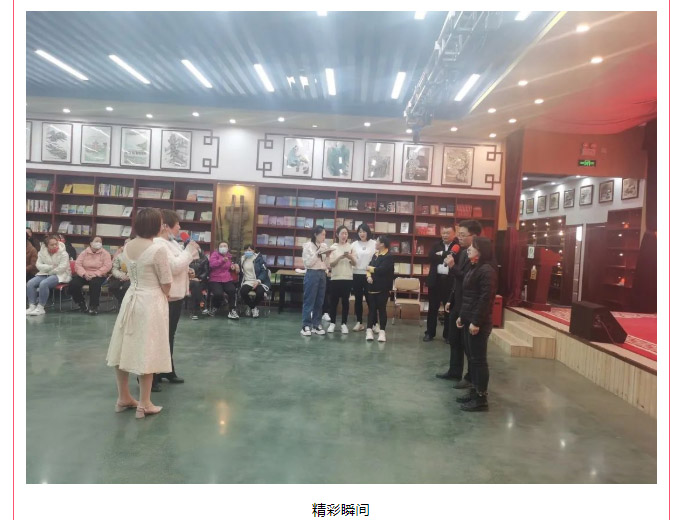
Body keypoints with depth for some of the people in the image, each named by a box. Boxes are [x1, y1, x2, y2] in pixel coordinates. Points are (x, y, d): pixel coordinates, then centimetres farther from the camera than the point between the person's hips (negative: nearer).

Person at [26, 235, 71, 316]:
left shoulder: (63, 253, -9)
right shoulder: (42, 252, 7)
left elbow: (61, 268, -17)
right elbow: (38, 265, -1)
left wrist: (49, 271, -10)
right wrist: (51, 267, -16)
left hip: (59, 275, -6)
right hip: (44, 274, 6)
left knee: (43, 284, -32)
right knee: (30, 283, -18)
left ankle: (40, 308, -23)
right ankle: (32, 306, -15)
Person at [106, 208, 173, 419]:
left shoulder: (128, 246, 4)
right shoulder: (158, 248, -18)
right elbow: (166, 283, -12)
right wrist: (163, 295, 7)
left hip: (131, 298, 7)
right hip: (151, 302, -7)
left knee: (125, 349, 14)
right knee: (146, 352, 1)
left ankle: (123, 398, 29)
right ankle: (144, 404, 11)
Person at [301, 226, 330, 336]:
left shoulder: (324, 245, 10)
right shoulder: (308, 245, -3)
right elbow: (308, 263, -10)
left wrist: (327, 254, -5)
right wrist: (317, 253, -15)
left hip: (322, 274, 5)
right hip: (312, 274, -5)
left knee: (319, 301, 8)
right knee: (309, 300, -2)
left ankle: (316, 324, 16)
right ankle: (306, 325, 3)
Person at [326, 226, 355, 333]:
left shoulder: (350, 247, 5)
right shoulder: (333, 247, 2)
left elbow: (354, 264, 2)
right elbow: (330, 264, -5)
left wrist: (351, 258, -19)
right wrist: (340, 257, -21)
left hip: (348, 278, 1)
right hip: (335, 278, -1)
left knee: (345, 301, 4)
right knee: (334, 301, 3)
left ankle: (344, 324, 10)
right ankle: (332, 323, 13)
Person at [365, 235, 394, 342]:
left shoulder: (389, 257, -9)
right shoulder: (375, 255, 15)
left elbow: (381, 270, -20)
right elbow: (369, 267, 8)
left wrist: (370, 268, -5)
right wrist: (368, 276, -12)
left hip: (382, 287, -6)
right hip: (372, 286, 6)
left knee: (381, 309, 0)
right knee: (372, 308, 5)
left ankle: (382, 331, 5)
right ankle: (369, 330, 7)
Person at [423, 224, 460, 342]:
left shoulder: (459, 247, -3)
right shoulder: (436, 246, 9)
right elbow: (431, 257, -8)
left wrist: (441, 255, -14)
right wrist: (447, 255, -14)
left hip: (451, 282, -3)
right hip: (436, 280, 3)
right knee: (433, 308, 9)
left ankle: (448, 334, 19)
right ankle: (430, 333, 20)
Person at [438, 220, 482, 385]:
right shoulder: (463, 252, 9)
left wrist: (453, 267, -27)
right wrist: (450, 299, 17)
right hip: (457, 304, 9)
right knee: (454, 340, 18)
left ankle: (471, 377, 20)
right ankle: (454, 372, 32)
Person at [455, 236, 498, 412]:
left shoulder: (487, 270, -16)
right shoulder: (475, 268, 15)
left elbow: (485, 298, -21)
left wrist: (476, 322, -21)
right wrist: (462, 316, 16)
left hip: (479, 322, -10)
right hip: (469, 320, 10)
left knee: (479, 359, -2)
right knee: (472, 358, 14)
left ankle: (481, 398, 7)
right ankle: (474, 392, 24)